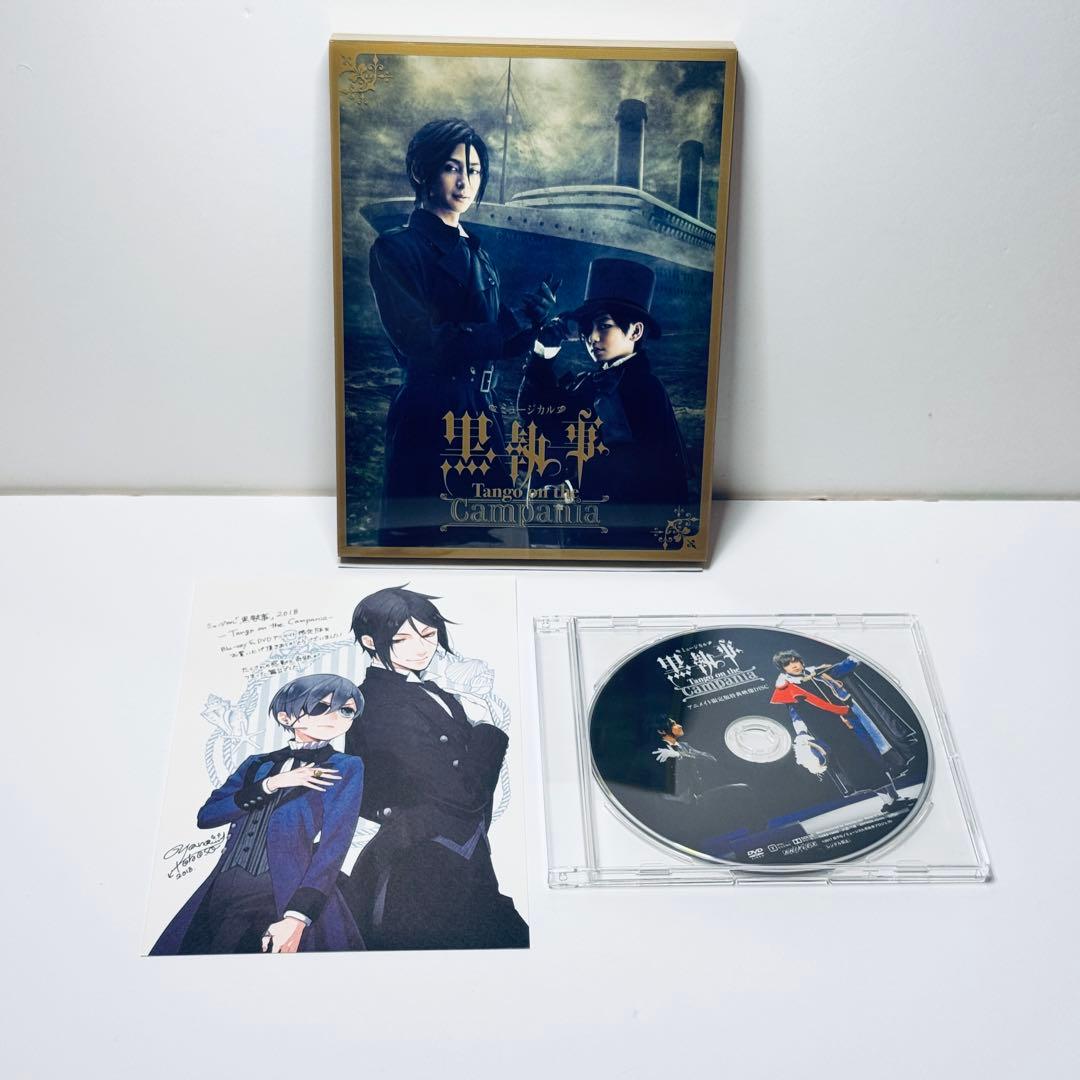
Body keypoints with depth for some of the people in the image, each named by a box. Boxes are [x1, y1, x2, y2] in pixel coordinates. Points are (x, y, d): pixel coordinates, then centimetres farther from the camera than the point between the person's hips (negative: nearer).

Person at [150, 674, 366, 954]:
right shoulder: (257, 764, 15)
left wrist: (297, 918, -20)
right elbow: (206, 816, 5)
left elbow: (333, 847, -8)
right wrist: (269, 784, -7)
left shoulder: (346, 769, 2)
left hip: (286, 902, -4)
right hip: (220, 897, 4)